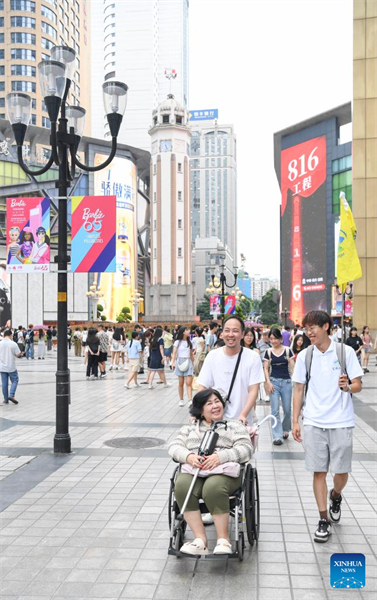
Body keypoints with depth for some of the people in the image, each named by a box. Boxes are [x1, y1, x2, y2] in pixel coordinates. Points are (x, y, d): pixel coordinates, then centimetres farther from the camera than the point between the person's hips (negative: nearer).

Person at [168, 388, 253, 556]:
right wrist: (189, 457, -9)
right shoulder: (190, 428, 27)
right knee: (182, 486, -32)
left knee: (213, 488, -37)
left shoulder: (234, 425, 20)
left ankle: (223, 539, -24)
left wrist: (220, 457, -13)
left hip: (224, 471, -2)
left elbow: (245, 449, 4)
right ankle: (200, 539, -28)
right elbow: (174, 446, 14)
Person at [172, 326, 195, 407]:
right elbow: (174, 353, -6)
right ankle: (181, 400, 14)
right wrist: (173, 362, -19)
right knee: (181, 383, 3)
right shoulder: (178, 342, 2)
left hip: (188, 362, 2)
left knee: (189, 383, -9)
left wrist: (193, 363, 19)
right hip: (180, 362, -2)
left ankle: (190, 401, -17)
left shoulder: (189, 342, 13)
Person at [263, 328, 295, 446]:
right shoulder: (268, 352, 4)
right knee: (275, 410, -5)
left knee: (287, 409, 7)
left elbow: (292, 366, 0)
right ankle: (277, 436, -2)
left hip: (286, 382, 0)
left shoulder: (287, 350, 0)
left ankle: (285, 429, 33)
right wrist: (268, 382, -5)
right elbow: (266, 368, 5)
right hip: (273, 381, 0)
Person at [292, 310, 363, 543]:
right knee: (319, 471, 3)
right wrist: (295, 421, 3)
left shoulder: (346, 352, -3)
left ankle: (336, 496, 38)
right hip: (314, 423, 1)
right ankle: (324, 520, 14)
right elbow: (299, 390, 8)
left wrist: (348, 386, -23)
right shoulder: (304, 356, 3)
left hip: (341, 422, -1)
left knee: (341, 471, 5)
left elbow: (358, 385, 0)